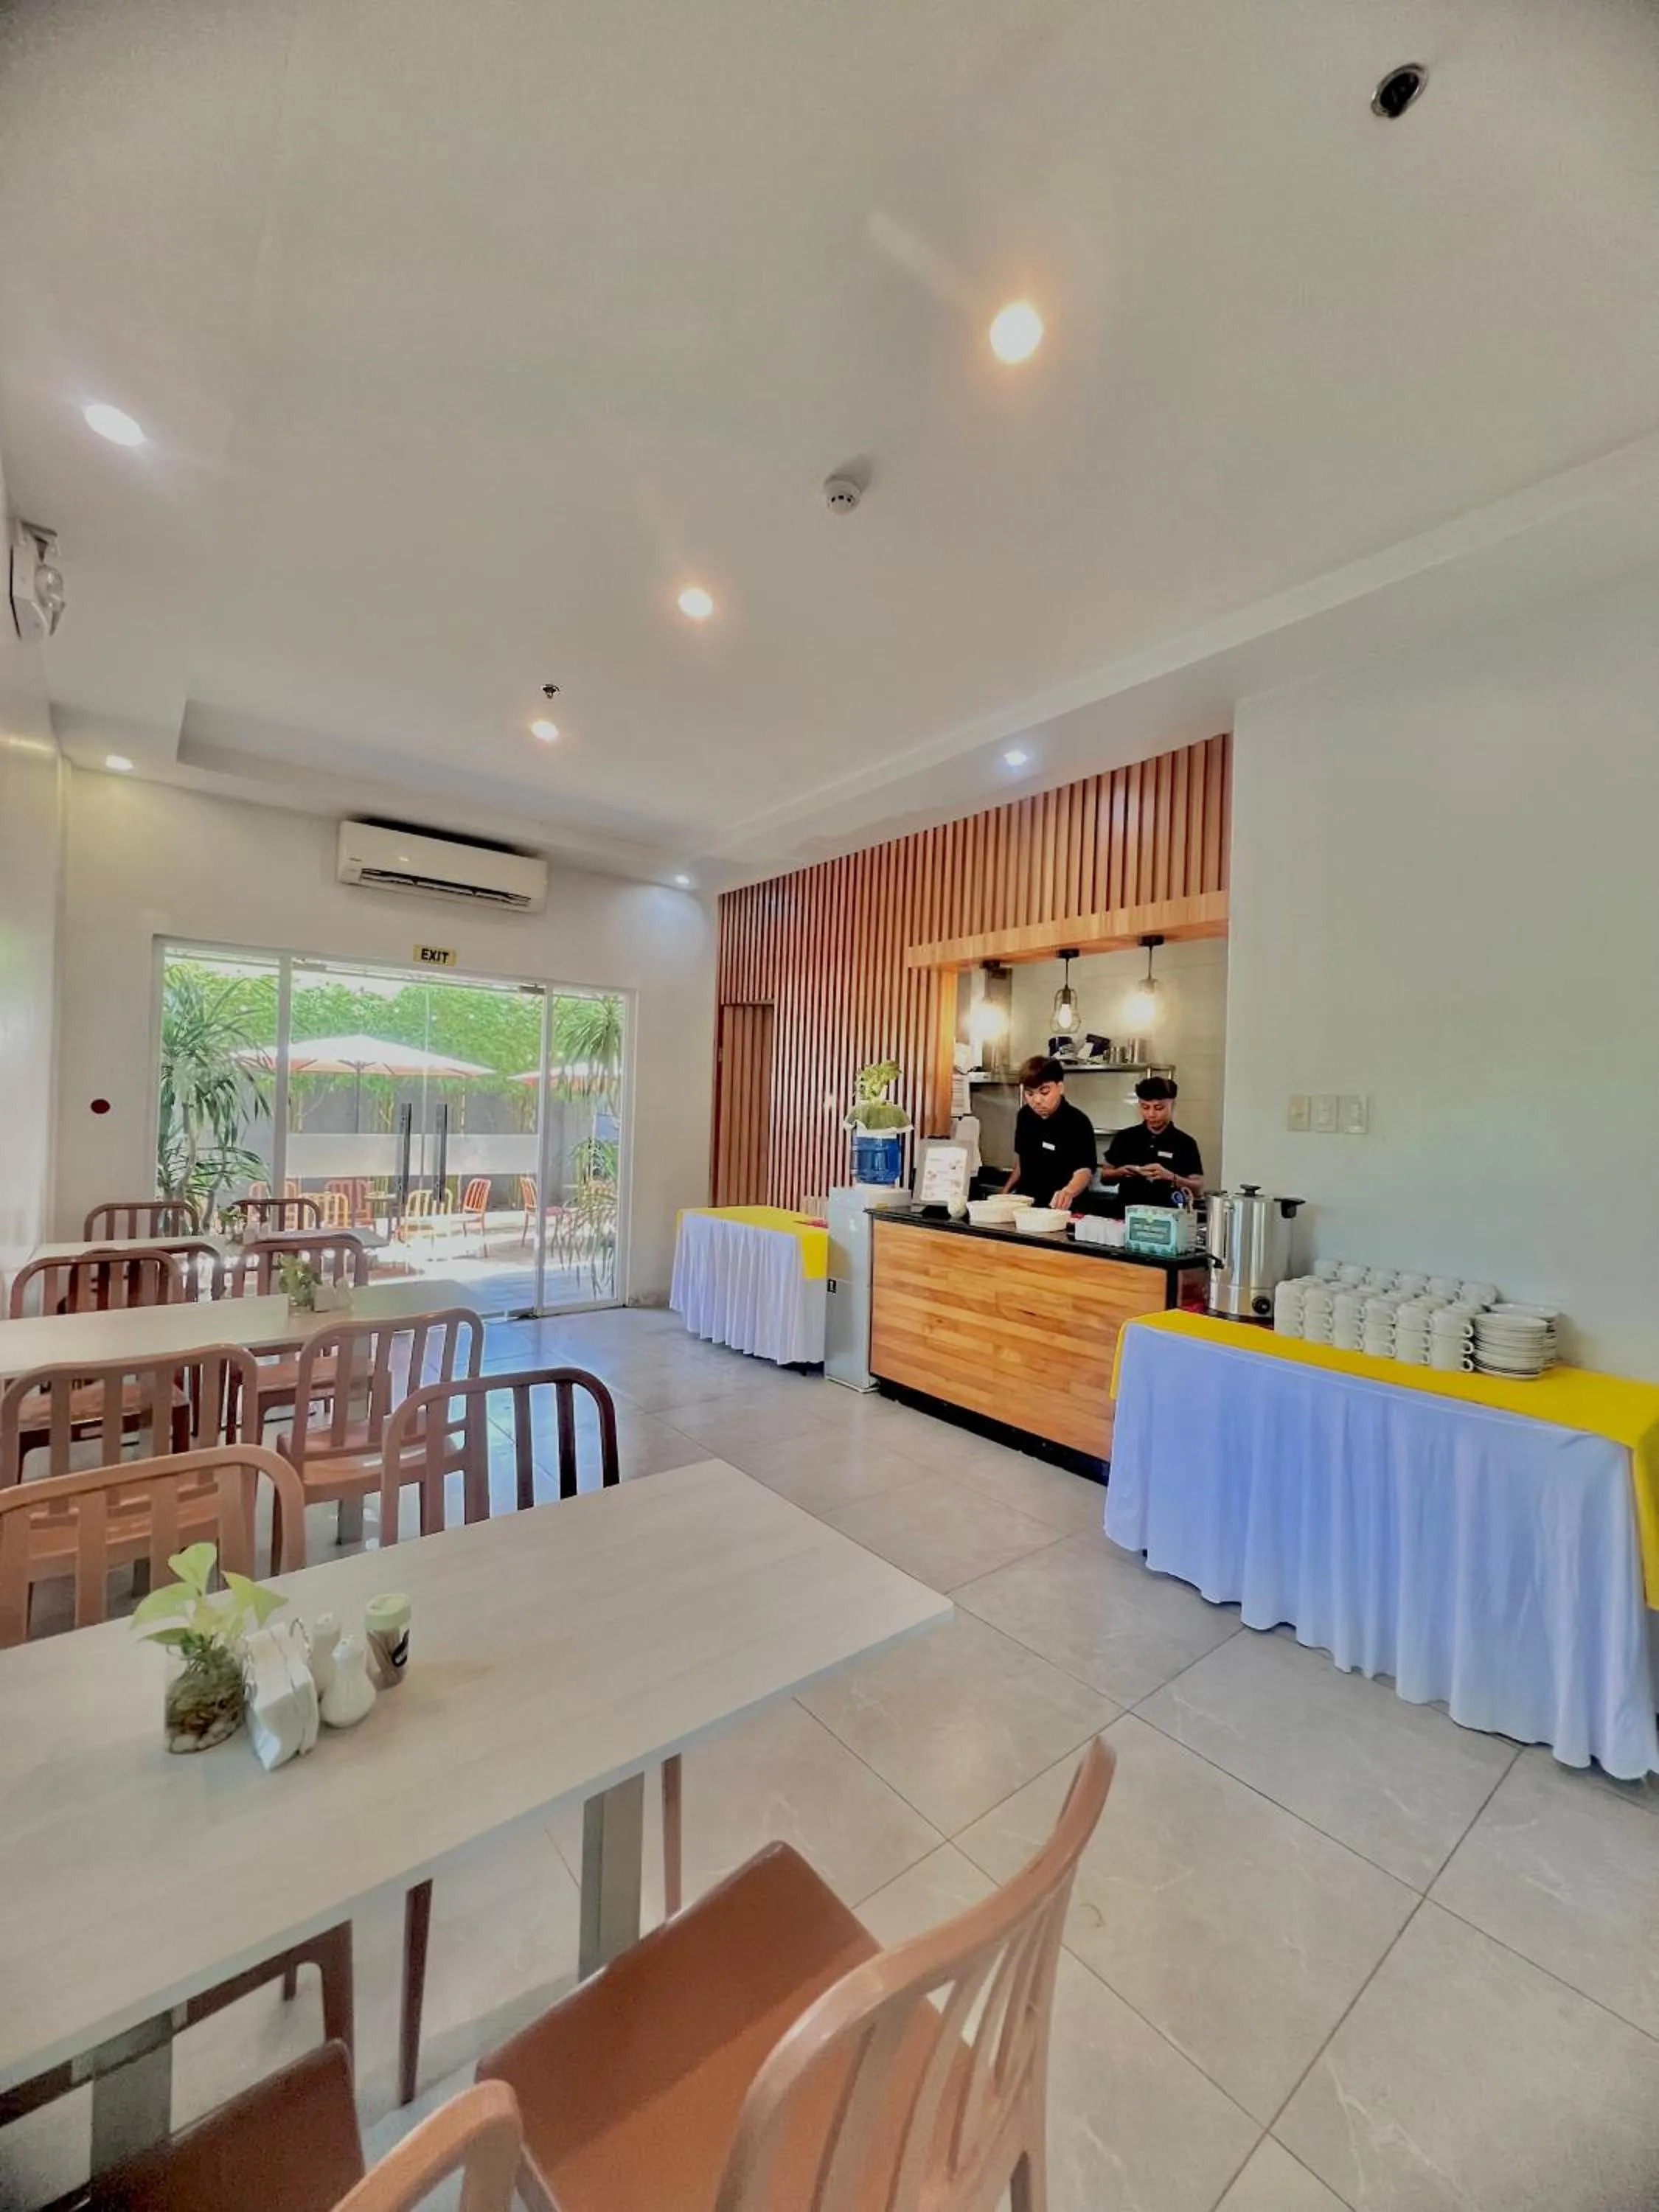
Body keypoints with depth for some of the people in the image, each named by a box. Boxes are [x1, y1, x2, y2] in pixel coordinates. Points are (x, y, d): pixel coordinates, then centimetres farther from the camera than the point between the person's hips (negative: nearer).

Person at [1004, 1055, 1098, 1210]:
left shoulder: (1078, 1123, -16)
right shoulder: (1024, 1116, 2)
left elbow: (1084, 1170, -26)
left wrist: (1068, 1192, -45)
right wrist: (1005, 1191, 12)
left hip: (1061, 1209, -5)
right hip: (1027, 1204, 5)